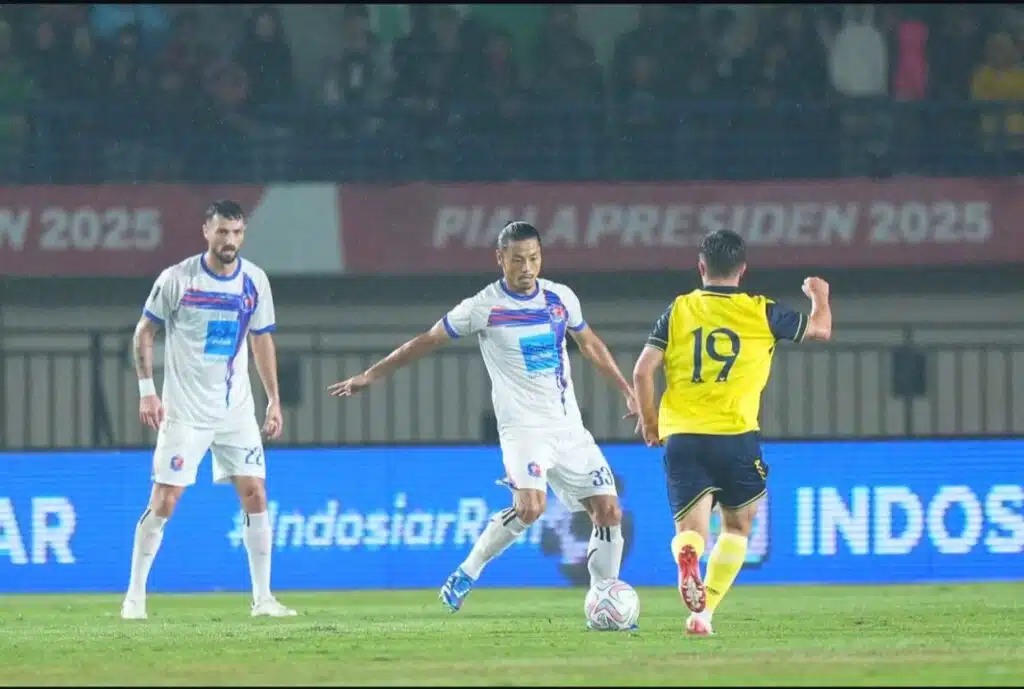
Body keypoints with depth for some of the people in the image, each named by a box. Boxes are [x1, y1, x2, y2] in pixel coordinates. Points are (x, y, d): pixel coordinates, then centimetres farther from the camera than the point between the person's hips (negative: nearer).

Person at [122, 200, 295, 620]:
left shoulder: (254, 282, 3)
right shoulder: (177, 279, -9)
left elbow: (263, 341, 14)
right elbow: (144, 332, -1)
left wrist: (274, 399, 11)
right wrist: (147, 391, -8)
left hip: (236, 410, 4)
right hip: (184, 409, -4)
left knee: (255, 494, -2)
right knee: (164, 501, -7)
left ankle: (263, 598, 5)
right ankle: (135, 597, 2)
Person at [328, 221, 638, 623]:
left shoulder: (561, 298, 6)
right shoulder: (484, 307, -6)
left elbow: (590, 345, 23)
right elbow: (427, 341, 2)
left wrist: (628, 391, 22)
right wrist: (372, 375, 5)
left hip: (569, 427, 5)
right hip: (523, 425, -5)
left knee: (608, 510, -2)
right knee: (530, 505, -27)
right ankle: (467, 573, -8)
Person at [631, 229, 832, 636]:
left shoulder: (678, 311, 7)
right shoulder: (760, 313, 3)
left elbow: (643, 371, 0)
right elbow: (821, 329, 17)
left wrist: (649, 422, 15)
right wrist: (819, 297, 39)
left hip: (681, 436, 1)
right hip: (736, 436, -1)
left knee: (691, 528, 0)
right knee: (737, 526, 17)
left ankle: (687, 556, -37)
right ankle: (704, 612, 5)